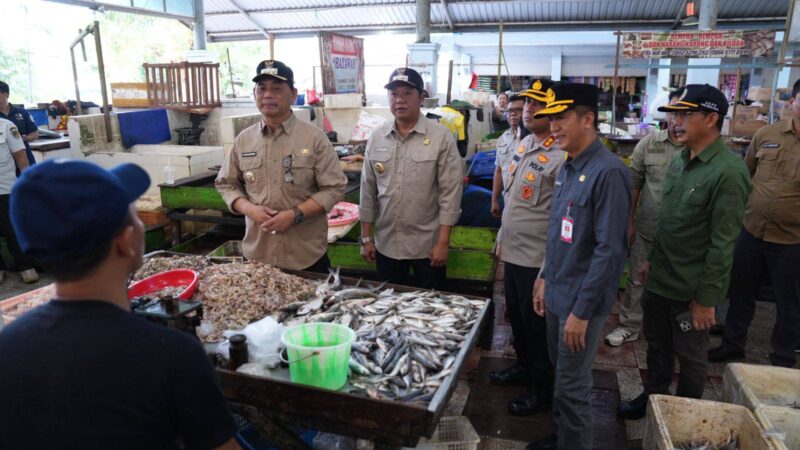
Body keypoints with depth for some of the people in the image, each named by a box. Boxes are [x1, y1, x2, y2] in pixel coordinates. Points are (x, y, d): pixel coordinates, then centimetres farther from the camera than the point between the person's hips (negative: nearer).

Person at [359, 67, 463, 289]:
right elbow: (368, 192, 7)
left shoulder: (441, 136, -9)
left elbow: (450, 192, -10)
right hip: (386, 244, 3)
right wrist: (366, 238, 7)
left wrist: (443, 242, -12)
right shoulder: (376, 137, 2)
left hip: (428, 246, -3)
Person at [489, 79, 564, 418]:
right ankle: (524, 366, 43)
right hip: (513, 251, 8)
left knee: (537, 324, 8)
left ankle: (542, 387, 28)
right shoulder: (523, 145, 7)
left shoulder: (560, 157, -20)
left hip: (537, 259, -8)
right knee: (516, 316, 22)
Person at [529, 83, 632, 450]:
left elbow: (609, 250, -22)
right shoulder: (568, 168, 6)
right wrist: (546, 279, 15)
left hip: (581, 301, -8)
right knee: (561, 375, 22)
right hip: (557, 293, 8)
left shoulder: (608, 172, -20)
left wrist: (582, 310, -19)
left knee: (572, 388, 6)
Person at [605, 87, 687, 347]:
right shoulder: (648, 144, -2)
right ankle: (629, 326, 30)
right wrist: (629, 221, 4)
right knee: (637, 279, 13)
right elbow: (634, 184, 4)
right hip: (646, 228, 2)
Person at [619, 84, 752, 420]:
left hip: (691, 288, -7)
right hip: (660, 278, 7)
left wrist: (706, 298, -17)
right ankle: (653, 396, 41)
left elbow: (723, 243, -20)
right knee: (657, 344, 21)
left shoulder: (728, 172, -20)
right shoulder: (680, 160, 4)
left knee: (690, 356, 13)